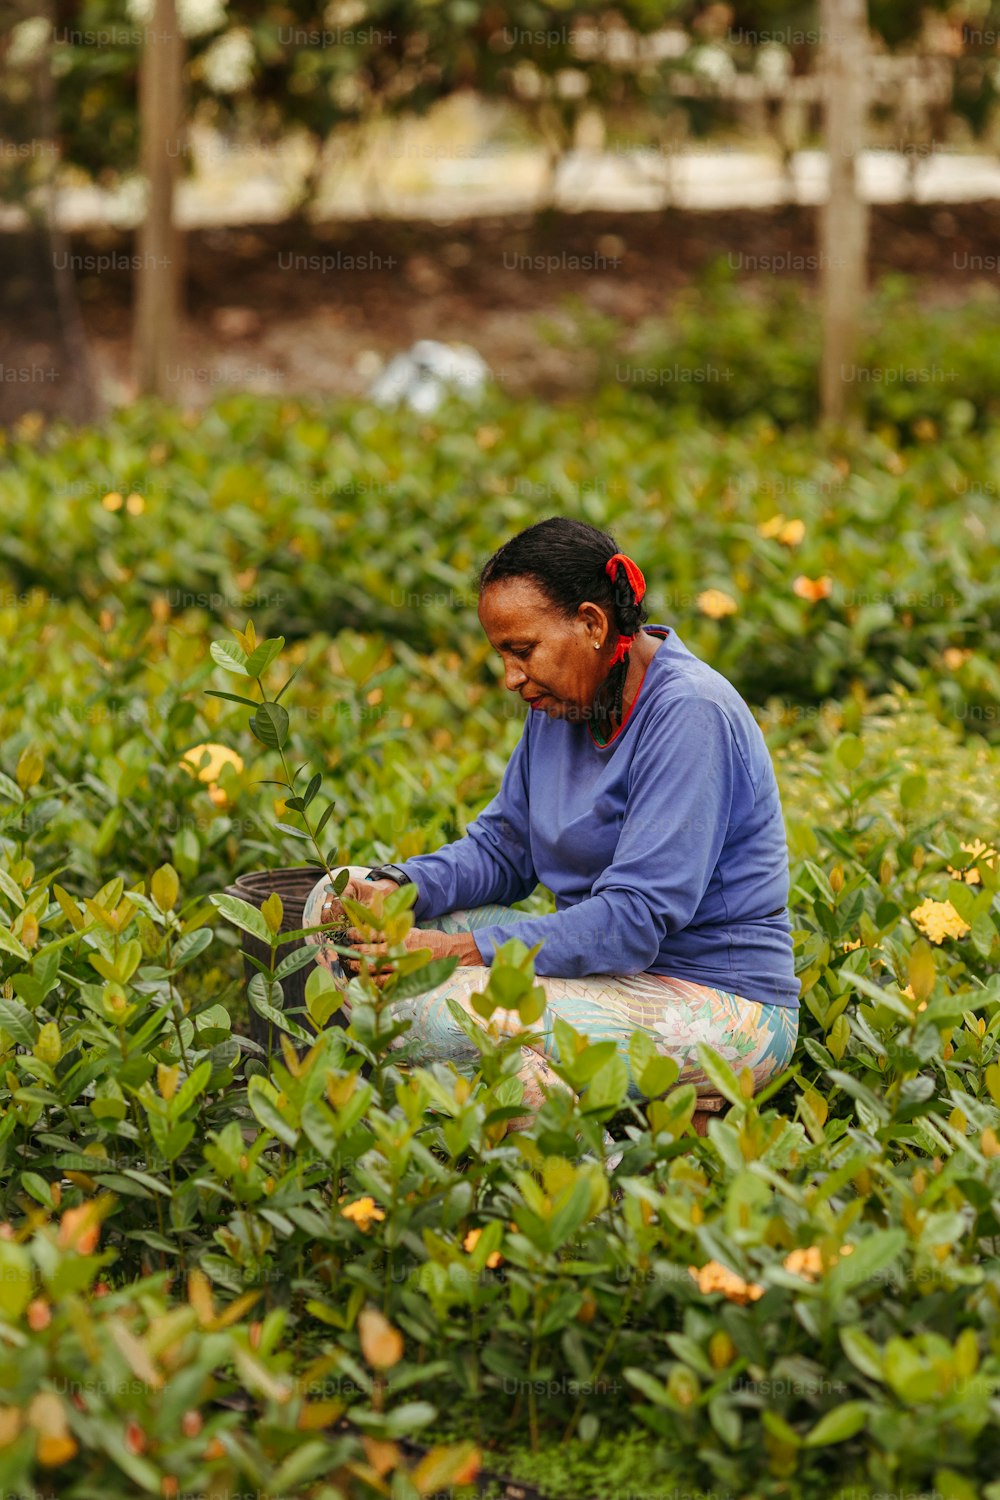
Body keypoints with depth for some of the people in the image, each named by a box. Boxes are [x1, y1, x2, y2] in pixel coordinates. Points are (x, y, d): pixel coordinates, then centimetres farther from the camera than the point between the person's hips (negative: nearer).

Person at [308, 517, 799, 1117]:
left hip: (719, 1007, -10)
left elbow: (637, 917, -26)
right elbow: (503, 846, 14)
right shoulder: (563, 702, 6)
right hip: (614, 970, 10)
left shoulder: (689, 715, -21)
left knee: (436, 1010, -31)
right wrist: (399, 888, -7)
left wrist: (466, 952, -28)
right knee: (339, 894, 4)